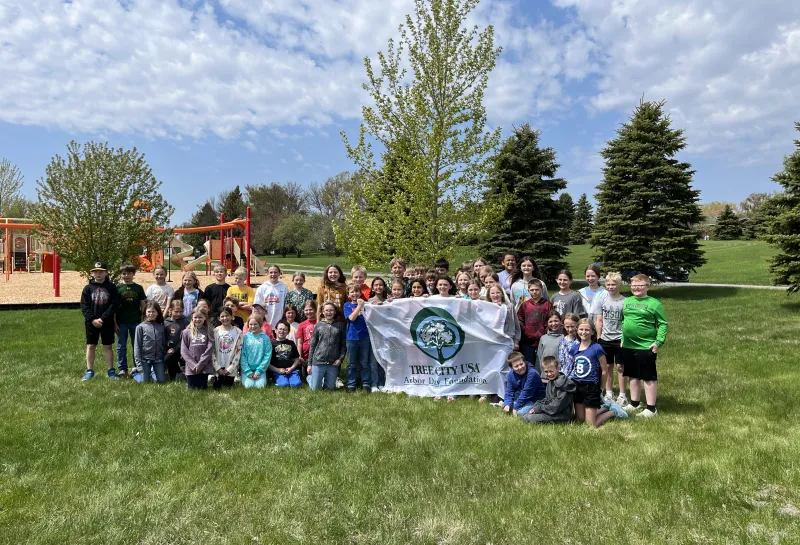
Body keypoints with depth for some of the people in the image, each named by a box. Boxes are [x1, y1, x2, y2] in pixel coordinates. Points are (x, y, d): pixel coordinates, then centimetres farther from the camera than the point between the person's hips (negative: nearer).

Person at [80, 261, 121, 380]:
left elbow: (114, 304, -7)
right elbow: (84, 306, -1)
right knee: (90, 346, 7)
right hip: (91, 322, 1)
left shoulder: (111, 287, -1)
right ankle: (89, 371, 15)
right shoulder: (88, 288, 3)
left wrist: (102, 319, -14)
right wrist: (92, 319, -13)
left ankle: (111, 371, 11)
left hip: (107, 322, -1)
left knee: (107, 346, 6)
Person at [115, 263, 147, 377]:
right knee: (121, 346, 6)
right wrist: (114, 323, -4)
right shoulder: (117, 288, 1)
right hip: (121, 322, -1)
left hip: (136, 321, 1)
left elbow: (143, 305, 7)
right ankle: (122, 369, 15)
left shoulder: (138, 288, 5)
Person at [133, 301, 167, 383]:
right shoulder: (140, 327, -6)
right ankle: (136, 372, 30)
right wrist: (139, 364, -9)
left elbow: (164, 344, 6)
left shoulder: (161, 327, 2)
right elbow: (137, 346, -5)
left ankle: (152, 372, 29)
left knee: (161, 380, 1)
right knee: (144, 381, 1)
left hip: (158, 359, 2)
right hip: (145, 358, -2)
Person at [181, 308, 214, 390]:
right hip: (191, 368, 0)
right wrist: (193, 365, -10)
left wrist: (199, 365, -12)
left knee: (203, 389, 5)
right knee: (191, 390, 6)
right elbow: (184, 351, 0)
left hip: (204, 367, 0)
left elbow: (209, 350, -5)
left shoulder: (209, 332, 2)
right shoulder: (186, 332, 4)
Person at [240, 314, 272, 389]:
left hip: (260, 368, 0)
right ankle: (244, 377, 14)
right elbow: (242, 355, -3)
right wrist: (248, 371, -10)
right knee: (249, 385, -18)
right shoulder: (245, 337, 0)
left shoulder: (265, 338, -2)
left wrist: (259, 371, -9)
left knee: (260, 385, -19)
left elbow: (267, 355, -4)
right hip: (247, 368, 0)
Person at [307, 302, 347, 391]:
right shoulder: (318, 325, 4)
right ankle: (310, 377, 35)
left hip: (333, 363, 1)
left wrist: (340, 358, -9)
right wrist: (309, 363, 4)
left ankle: (326, 379, 39)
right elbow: (312, 345, 6)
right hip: (318, 361, -1)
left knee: (330, 388, 9)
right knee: (315, 388, 5)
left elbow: (343, 345, 5)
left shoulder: (340, 326, 4)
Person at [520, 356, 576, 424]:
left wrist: (539, 409, -15)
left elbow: (557, 406, -21)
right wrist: (536, 407, 0)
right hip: (550, 410, 9)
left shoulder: (562, 385, -19)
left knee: (530, 418, -22)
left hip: (561, 415, -9)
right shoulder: (550, 382, 11)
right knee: (524, 416, 2)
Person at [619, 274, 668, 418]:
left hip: (646, 347, -6)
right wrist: (622, 339, 14)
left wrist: (658, 342, -14)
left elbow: (663, 324, -8)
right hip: (628, 346, 6)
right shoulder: (626, 302, 9)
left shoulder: (654, 303, -8)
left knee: (649, 378, 3)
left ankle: (651, 408, 11)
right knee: (633, 376, 16)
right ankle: (634, 403, 29)